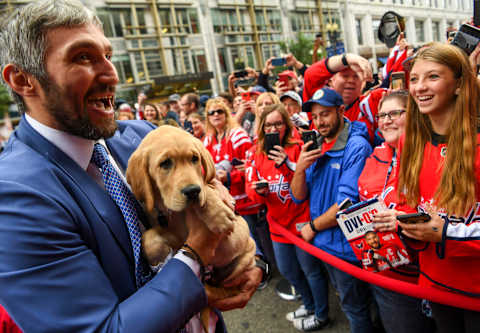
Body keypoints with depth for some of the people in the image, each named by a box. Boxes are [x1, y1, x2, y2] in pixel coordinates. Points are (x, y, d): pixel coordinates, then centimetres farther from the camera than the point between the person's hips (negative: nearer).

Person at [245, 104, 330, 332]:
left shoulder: (298, 148, -12)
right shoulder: (256, 153, 1)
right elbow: (251, 190, 0)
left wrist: (289, 165, -30)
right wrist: (259, 191, -22)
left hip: (302, 221, -6)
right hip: (278, 223, 6)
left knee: (311, 269, 11)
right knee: (287, 270, 23)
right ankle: (309, 304, 49)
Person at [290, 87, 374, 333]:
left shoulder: (356, 147, -19)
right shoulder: (316, 147, 4)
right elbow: (298, 197, 3)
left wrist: (313, 227, -13)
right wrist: (300, 168, -16)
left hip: (346, 246, -7)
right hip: (323, 243, 7)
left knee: (354, 308, 14)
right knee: (345, 300, 27)